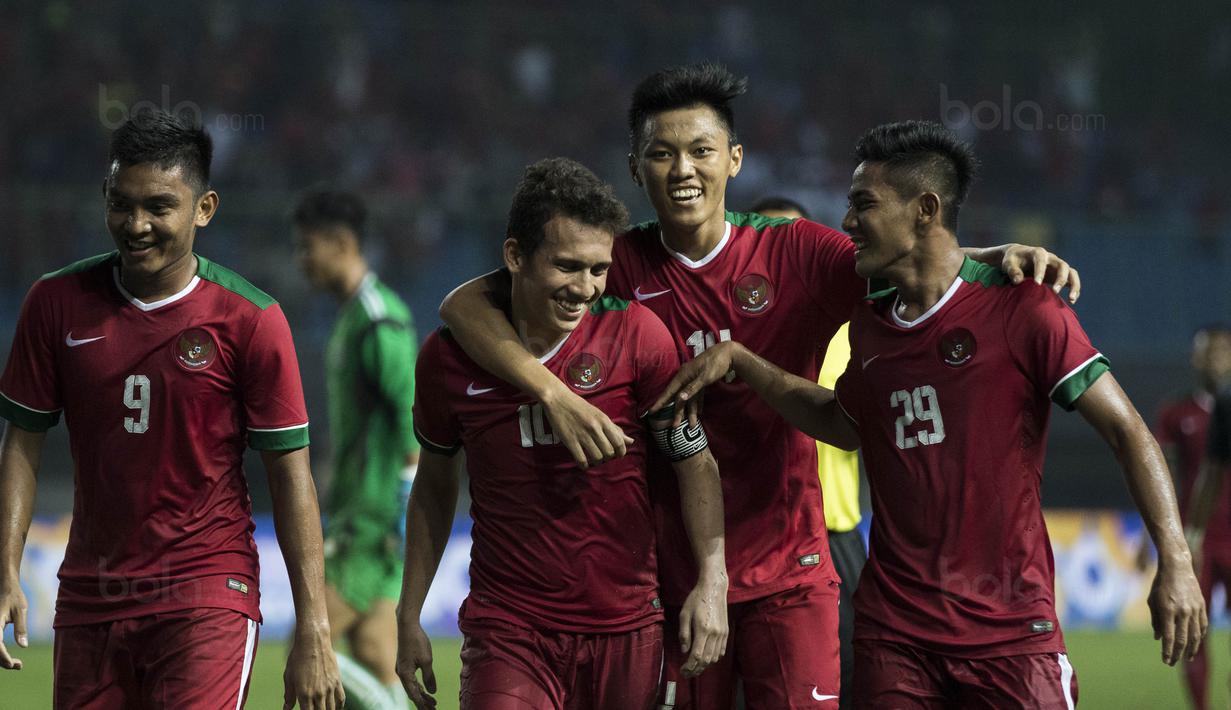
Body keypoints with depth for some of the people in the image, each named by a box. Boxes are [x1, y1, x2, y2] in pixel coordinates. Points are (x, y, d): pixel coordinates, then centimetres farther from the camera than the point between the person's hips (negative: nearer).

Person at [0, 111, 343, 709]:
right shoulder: (57, 303, 2)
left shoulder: (249, 320, -7)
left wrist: (313, 635, -8)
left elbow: (291, 474, -5)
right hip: (89, 602, 4)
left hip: (207, 597, -4)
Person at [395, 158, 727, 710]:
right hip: (506, 628, 0)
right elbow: (434, 486, 15)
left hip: (625, 629, 1)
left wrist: (711, 580, -11)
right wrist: (409, 619, 15)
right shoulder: (449, 355, 0)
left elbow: (694, 460, 2)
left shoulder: (636, 334, -3)